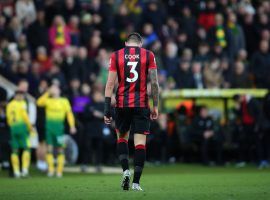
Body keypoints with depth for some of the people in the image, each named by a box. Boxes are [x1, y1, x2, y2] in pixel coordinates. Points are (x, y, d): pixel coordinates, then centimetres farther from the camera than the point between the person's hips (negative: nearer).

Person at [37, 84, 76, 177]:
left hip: (59, 126, -1)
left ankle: (59, 170, 4)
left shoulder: (64, 101, 8)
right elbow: (39, 102, -9)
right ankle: (50, 169, -3)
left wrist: (72, 126, -4)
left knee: (60, 149, 0)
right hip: (49, 126, 1)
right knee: (49, 148, -5)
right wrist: (47, 93, -9)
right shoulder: (48, 100, 10)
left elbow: (69, 114, 5)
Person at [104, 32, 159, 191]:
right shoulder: (148, 55, 3)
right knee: (140, 142, 0)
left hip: (122, 104, 1)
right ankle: (136, 182, -4)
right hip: (141, 104, -1)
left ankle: (126, 170, 0)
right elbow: (154, 83, -1)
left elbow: (110, 84, -1)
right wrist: (155, 106, 6)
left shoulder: (116, 56, 4)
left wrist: (107, 109, 1)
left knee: (122, 137, 20)